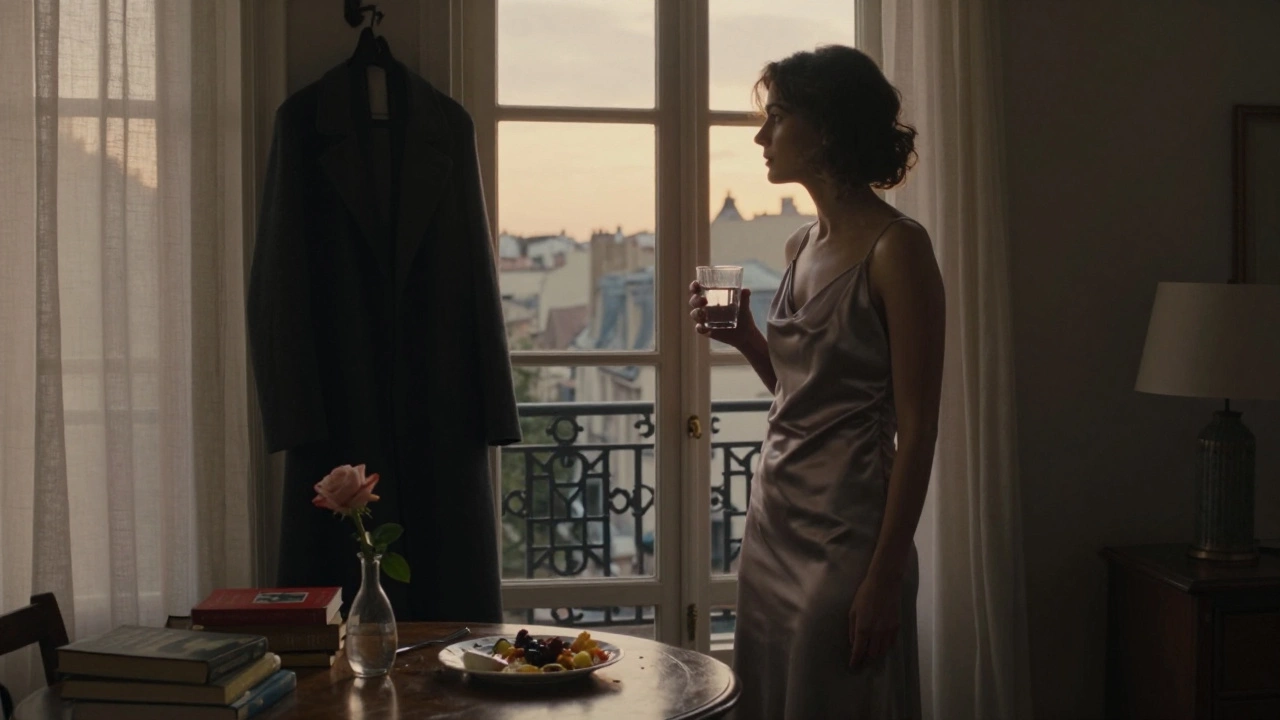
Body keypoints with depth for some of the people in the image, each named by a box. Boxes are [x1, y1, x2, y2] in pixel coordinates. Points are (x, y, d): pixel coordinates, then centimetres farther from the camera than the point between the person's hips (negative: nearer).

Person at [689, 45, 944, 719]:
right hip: (773, 518, 8)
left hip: (844, 533, -8)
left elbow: (916, 430, -15)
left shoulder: (895, 247, -13)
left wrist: (885, 576, -18)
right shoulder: (802, 245, 11)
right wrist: (741, 335, 2)